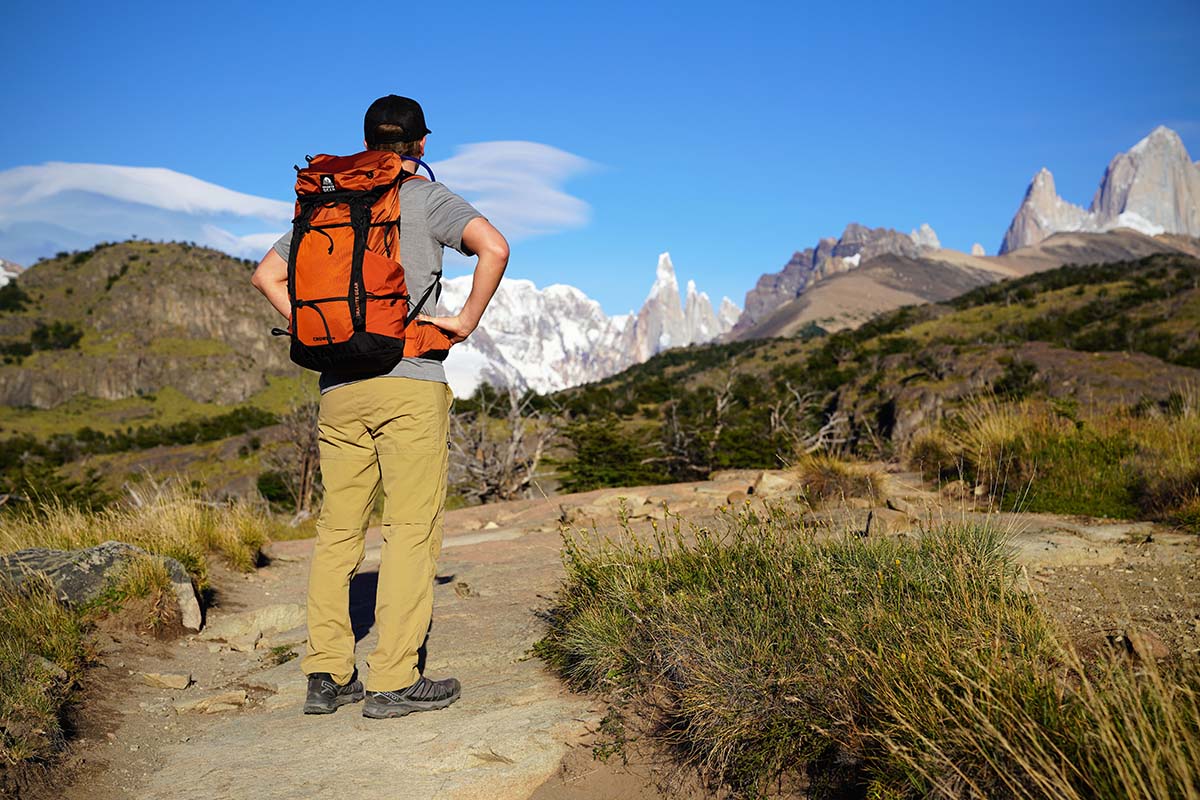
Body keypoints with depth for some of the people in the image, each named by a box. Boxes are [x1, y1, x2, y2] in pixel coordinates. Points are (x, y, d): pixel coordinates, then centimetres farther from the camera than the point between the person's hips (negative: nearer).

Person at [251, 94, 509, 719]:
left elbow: (267, 275, 18)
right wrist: (467, 319, -4)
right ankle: (394, 681, 0)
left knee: (337, 528, 10)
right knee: (411, 528, -2)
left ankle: (326, 675, 12)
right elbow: (494, 247, -14)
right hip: (410, 383, -5)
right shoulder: (427, 198, 2)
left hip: (339, 390, 5)